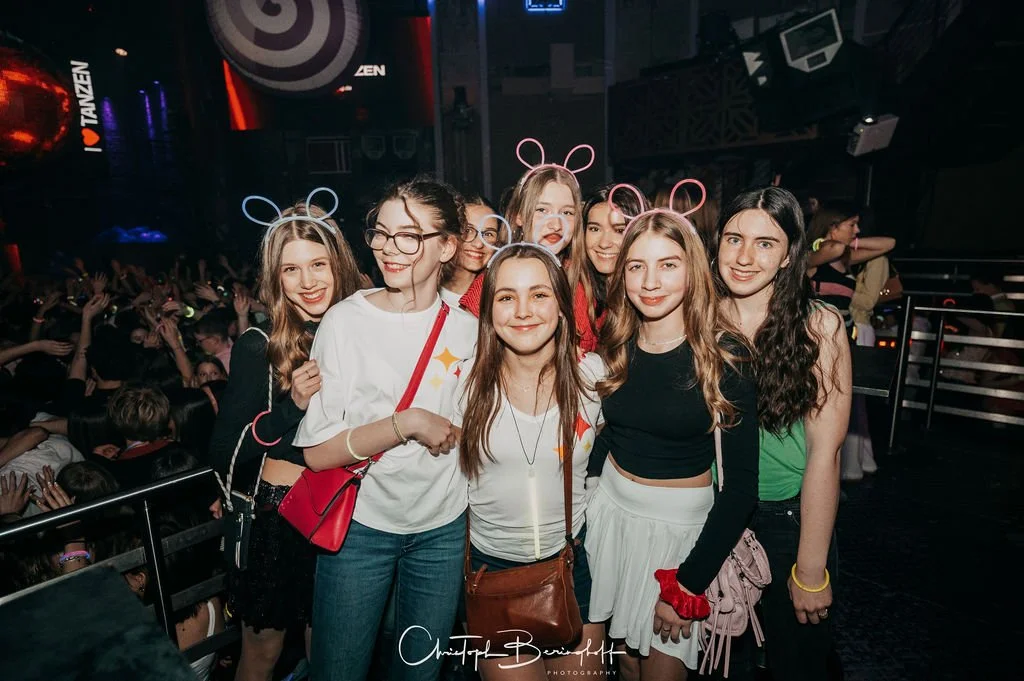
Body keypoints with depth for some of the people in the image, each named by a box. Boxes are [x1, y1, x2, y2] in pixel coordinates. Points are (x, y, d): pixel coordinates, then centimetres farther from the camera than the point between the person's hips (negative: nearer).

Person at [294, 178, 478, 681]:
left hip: (443, 529, 2)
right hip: (360, 527, -2)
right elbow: (317, 451, -16)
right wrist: (408, 423, -23)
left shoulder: (468, 328, -5)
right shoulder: (346, 320, -13)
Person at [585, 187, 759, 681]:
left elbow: (741, 486, -15)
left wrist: (689, 583, -14)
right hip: (611, 508, 4)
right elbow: (603, 434, 5)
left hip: (683, 523, -3)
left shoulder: (723, 357, -16)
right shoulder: (613, 347, -4)